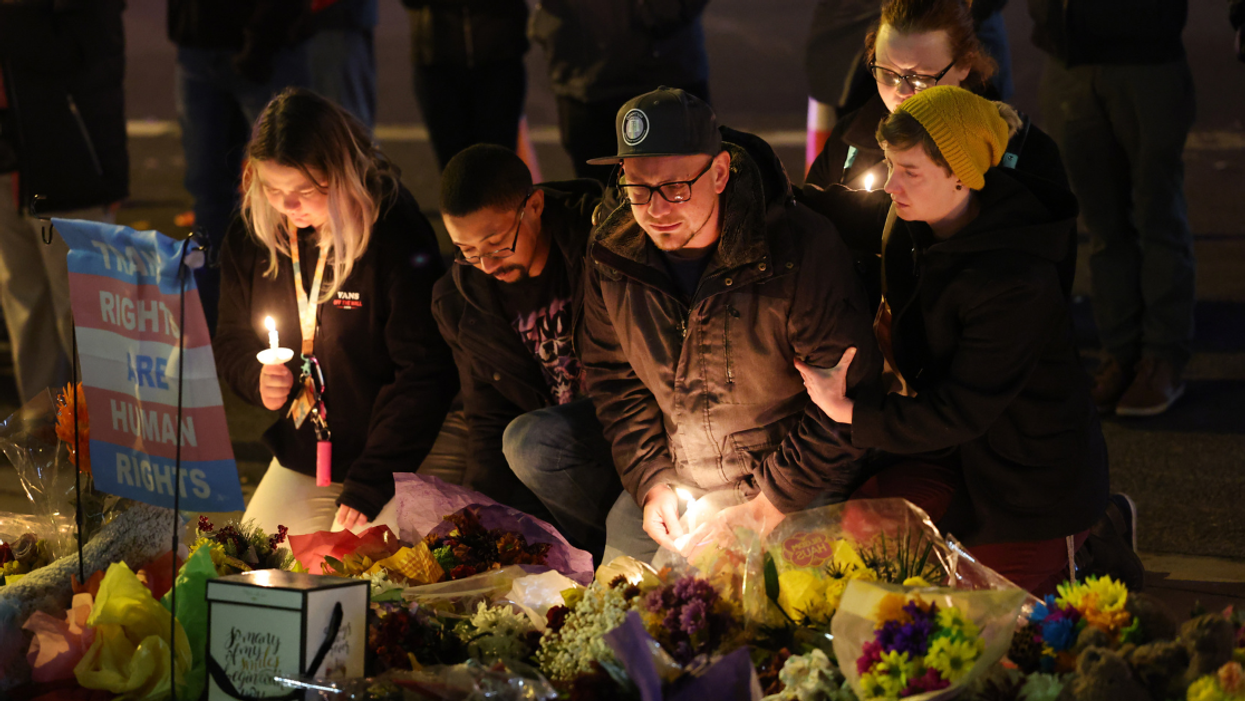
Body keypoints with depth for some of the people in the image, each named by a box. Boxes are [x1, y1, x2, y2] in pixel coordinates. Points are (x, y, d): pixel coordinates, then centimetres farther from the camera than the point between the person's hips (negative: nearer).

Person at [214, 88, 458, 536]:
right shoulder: (250, 236, -1)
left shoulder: (396, 235, -18)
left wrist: (368, 486, -19)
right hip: (297, 462, 5)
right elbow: (231, 343, 16)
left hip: (389, 464, -5)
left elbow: (425, 373, -17)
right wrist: (256, 379, -9)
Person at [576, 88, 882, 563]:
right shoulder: (611, 255, -5)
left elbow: (849, 395, -16)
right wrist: (650, 482, -2)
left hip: (797, 488, -4)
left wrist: (775, 499, -16)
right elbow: (611, 376, 10)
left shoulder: (802, 249, -21)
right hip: (674, 485, 4)